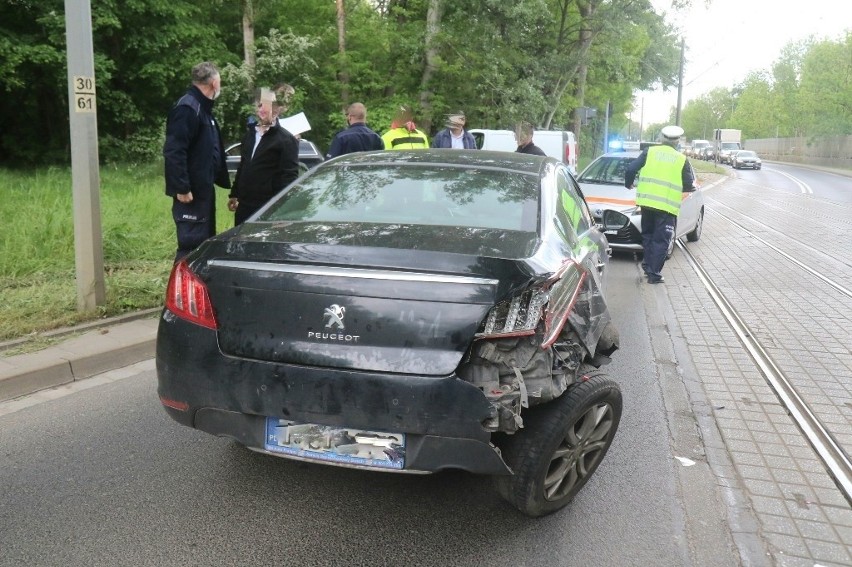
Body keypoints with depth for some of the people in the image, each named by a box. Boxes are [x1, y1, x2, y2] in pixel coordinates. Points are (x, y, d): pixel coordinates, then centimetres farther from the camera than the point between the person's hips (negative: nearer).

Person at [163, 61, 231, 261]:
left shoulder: (203, 108, 16)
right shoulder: (187, 108, -16)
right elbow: (174, 152, -23)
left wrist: (222, 180, 17)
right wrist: (182, 188, -24)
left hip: (203, 188, 10)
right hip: (191, 191, -10)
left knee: (205, 242, 16)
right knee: (191, 244, -8)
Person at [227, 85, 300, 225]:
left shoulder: (286, 140, -7)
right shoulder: (250, 133, 16)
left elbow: (290, 176, -12)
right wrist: (234, 194, 24)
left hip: (268, 209, -7)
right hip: (244, 205, 7)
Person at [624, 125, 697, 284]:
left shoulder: (649, 152, 6)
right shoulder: (682, 160, 4)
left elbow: (631, 169, 2)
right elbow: (689, 186, 6)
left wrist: (628, 184, 21)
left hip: (647, 201, 2)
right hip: (668, 205, -2)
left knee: (648, 235, 21)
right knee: (661, 241, 3)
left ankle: (647, 265, 23)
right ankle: (654, 273, 2)